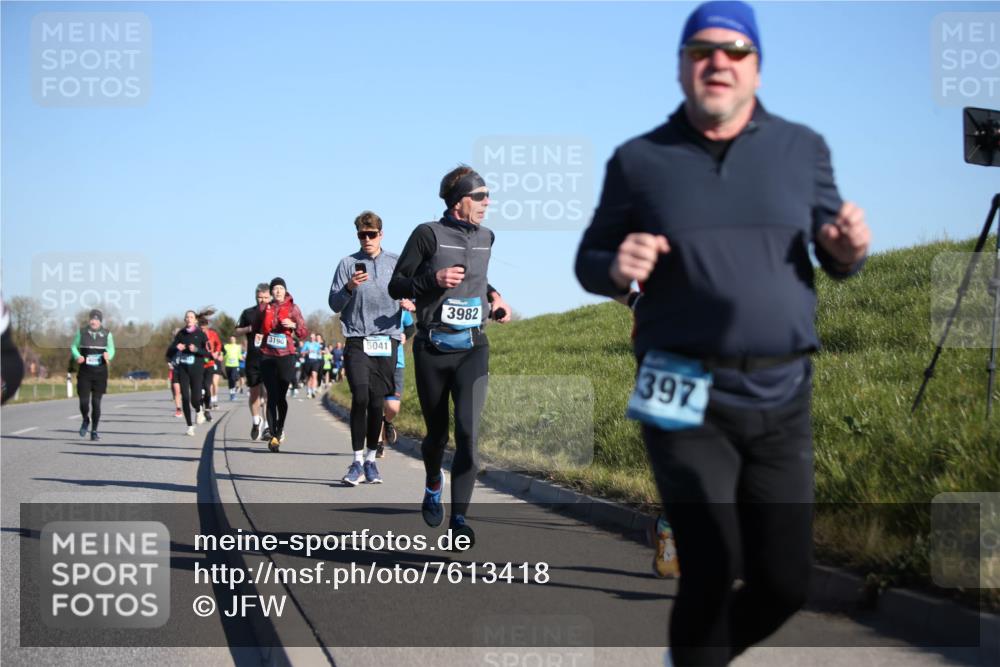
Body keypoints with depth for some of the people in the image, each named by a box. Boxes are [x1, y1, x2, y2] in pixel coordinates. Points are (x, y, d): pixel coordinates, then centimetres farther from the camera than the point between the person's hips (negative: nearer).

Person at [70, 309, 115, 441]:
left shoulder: (107, 334, 2)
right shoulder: (82, 332, 1)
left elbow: (111, 349, 12)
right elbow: (73, 347, 10)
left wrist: (108, 355, -12)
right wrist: (78, 356, -11)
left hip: (100, 372, 0)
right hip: (84, 372, 0)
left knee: (96, 402, 0)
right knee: (84, 401, -7)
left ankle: (94, 431, 15)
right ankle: (86, 420, 26)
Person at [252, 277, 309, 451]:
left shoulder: (293, 308, 5)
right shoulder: (264, 309, 9)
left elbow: (304, 334, 3)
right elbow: (255, 328, 25)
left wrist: (294, 325, -14)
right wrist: (257, 336, 5)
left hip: (286, 356, -1)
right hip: (267, 356, 1)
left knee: (281, 397, 2)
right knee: (272, 396, -7)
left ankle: (280, 429, 26)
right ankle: (273, 436, -7)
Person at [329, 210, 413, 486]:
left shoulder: (398, 263, 8)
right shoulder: (348, 264, 4)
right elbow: (334, 304, 3)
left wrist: (411, 304, -9)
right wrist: (349, 287, -15)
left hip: (387, 341, 2)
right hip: (357, 341, -2)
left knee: (377, 402, 3)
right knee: (360, 398, -14)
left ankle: (371, 459, 15)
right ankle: (357, 460, -7)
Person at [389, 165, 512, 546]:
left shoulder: (484, 238, 10)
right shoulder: (428, 234, -5)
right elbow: (396, 286, -2)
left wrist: (493, 296, 11)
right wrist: (434, 278, -18)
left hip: (472, 348, 2)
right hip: (432, 348, -2)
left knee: (468, 429, -16)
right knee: (437, 433, 10)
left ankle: (459, 518, -16)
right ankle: (433, 485, 43)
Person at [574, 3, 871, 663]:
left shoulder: (802, 148, 5)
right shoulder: (640, 160, 2)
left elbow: (835, 258, 11)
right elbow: (589, 263, 9)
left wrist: (851, 249, -13)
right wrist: (617, 268, -15)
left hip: (782, 398, 3)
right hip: (685, 399, -3)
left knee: (785, 583, 7)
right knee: (712, 574, -11)